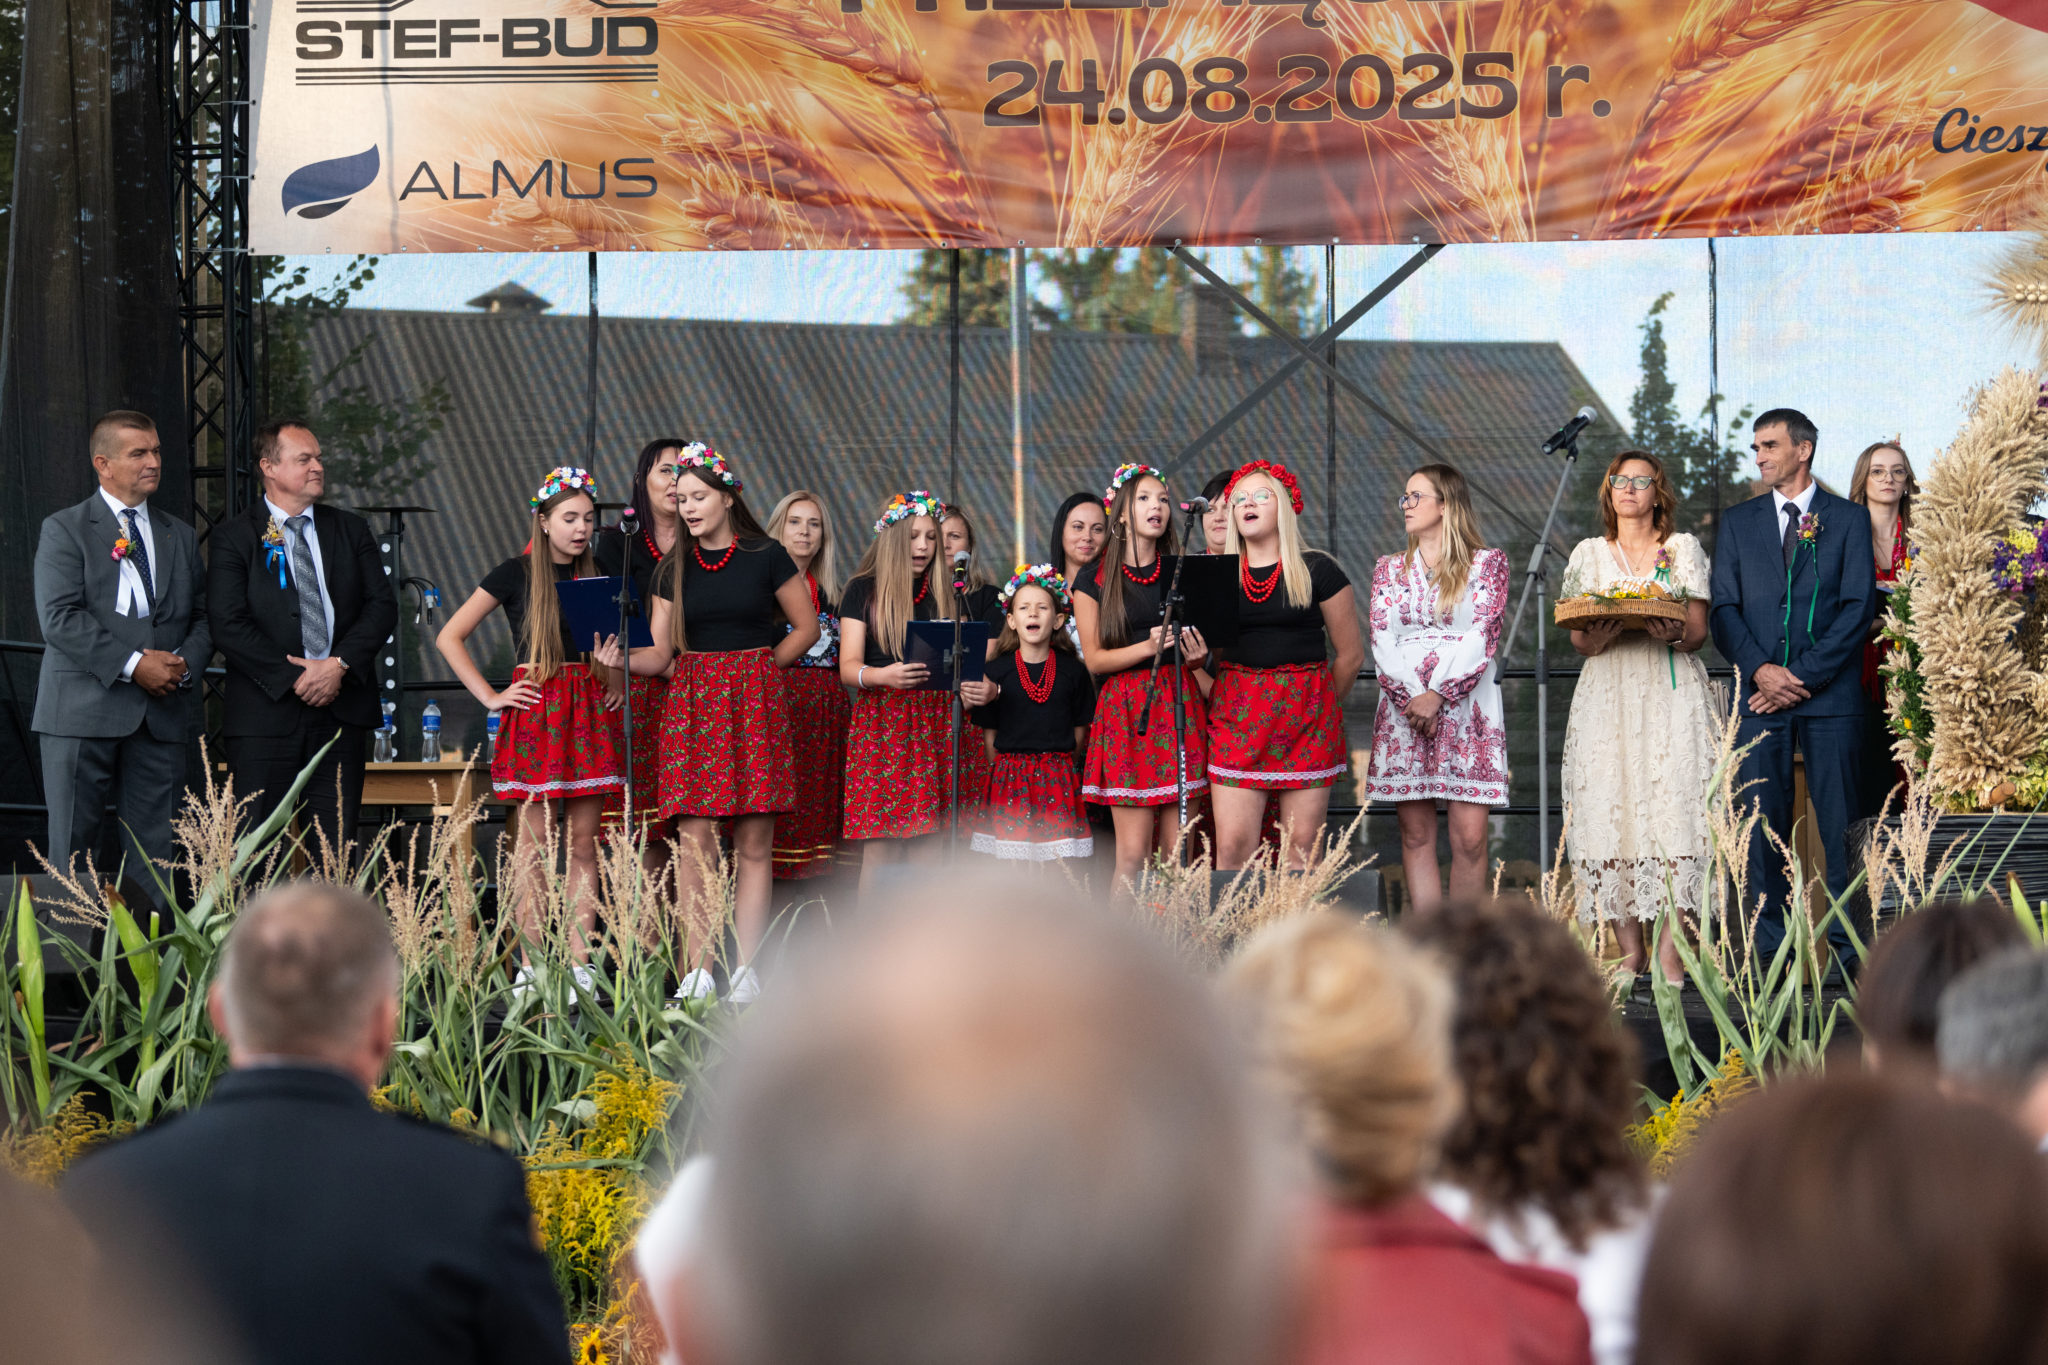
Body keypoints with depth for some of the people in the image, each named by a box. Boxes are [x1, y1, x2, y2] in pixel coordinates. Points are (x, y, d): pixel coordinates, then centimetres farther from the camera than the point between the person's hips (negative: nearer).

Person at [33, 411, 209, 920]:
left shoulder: (180, 536, 18)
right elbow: (59, 618, -11)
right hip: (84, 711, -4)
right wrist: (133, 664, -16)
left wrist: (185, 664, -5)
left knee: (153, 849, 3)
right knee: (73, 847, -2)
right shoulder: (64, 530, 1)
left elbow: (202, 615, 17)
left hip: (162, 714, 4)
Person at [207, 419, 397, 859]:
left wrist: (340, 664, -9)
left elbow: (383, 606, 6)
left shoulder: (351, 531, 14)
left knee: (338, 847, 3)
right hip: (266, 712, -3)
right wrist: (292, 677, -13)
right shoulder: (234, 537, 2)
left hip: (340, 711, 3)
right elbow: (228, 624, -7)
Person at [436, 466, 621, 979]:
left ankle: (580, 962, 5)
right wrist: (490, 697, -5)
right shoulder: (516, 574, -1)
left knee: (583, 844, 3)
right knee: (536, 845, -3)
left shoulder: (597, 575, 11)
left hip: (588, 712, 4)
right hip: (535, 713, -4)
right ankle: (533, 965, 1)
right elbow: (449, 637, -1)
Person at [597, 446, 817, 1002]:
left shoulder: (766, 557, 3)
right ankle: (697, 971, -4)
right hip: (693, 706, 2)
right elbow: (660, 654, 7)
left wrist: (761, 667, 3)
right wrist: (619, 658, -11)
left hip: (754, 705, -2)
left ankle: (746, 968, 0)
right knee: (696, 841, -5)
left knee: (753, 842, -2)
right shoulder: (676, 571, 11)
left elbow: (806, 627, 9)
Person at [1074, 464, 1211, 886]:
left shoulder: (1180, 573, 13)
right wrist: (1148, 647, -16)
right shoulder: (1094, 582, 3)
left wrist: (1198, 655, -4)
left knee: (1178, 851, -2)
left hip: (1178, 704, 3)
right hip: (1125, 709, -3)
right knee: (1133, 852, -9)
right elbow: (1094, 658, -1)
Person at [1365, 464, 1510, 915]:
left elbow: (1483, 637, -4)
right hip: (1403, 708, 3)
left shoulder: (1487, 563, 6)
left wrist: (1438, 696, -14)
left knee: (1470, 836, -8)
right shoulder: (1389, 568, 16)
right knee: (1416, 833, 0)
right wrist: (1410, 698, -10)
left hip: (1466, 706, -3)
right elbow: (1381, 640, 6)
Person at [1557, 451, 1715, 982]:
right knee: (1610, 808, -8)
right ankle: (1629, 946, -5)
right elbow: (1578, 640, 10)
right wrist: (1599, 636, -13)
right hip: (1608, 696, 2)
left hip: (1672, 694, -2)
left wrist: (1676, 634, -18)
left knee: (1672, 805, -12)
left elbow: (1699, 633, 4)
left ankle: (1670, 949, -15)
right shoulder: (1588, 554, 15)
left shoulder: (1684, 549, 11)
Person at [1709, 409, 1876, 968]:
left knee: (1841, 823, -3)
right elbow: (1724, 608, 9)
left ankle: (1849, 945, 0)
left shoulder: (1848, 519, 7)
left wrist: (1805, 676, -9)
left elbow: (1858, 608, -1)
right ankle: (1771, 951, 3)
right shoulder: (1738, 521, 15)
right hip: (1760, 693, 2)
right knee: (1762, 822, 0)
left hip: (1831, 693, -2)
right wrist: (1760, 669, -8)